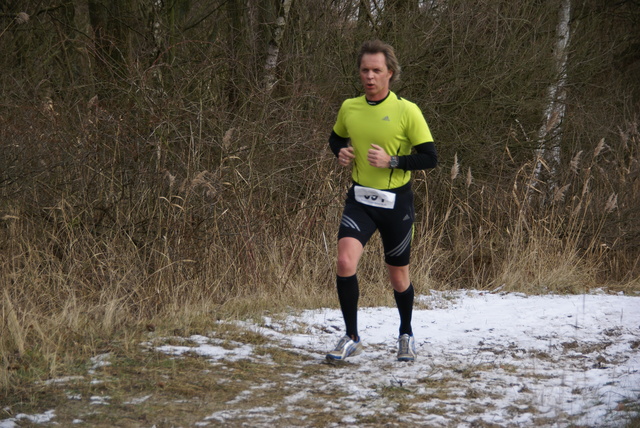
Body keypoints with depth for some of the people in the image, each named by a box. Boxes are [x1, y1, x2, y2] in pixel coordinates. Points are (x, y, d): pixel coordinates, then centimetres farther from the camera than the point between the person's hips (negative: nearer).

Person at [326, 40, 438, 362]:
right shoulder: (349, 108, 2)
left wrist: (391, 161, -21)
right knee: (345, 262, -19)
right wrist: (341, 153, 0)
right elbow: (336, 138, 22)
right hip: (359, 199, 2)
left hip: (396, 202, -2)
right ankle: (351, 338, -5)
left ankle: (406, 336, 37)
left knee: (398, 276, 10)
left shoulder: (407, 111, -10)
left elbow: (429, 158, -9)